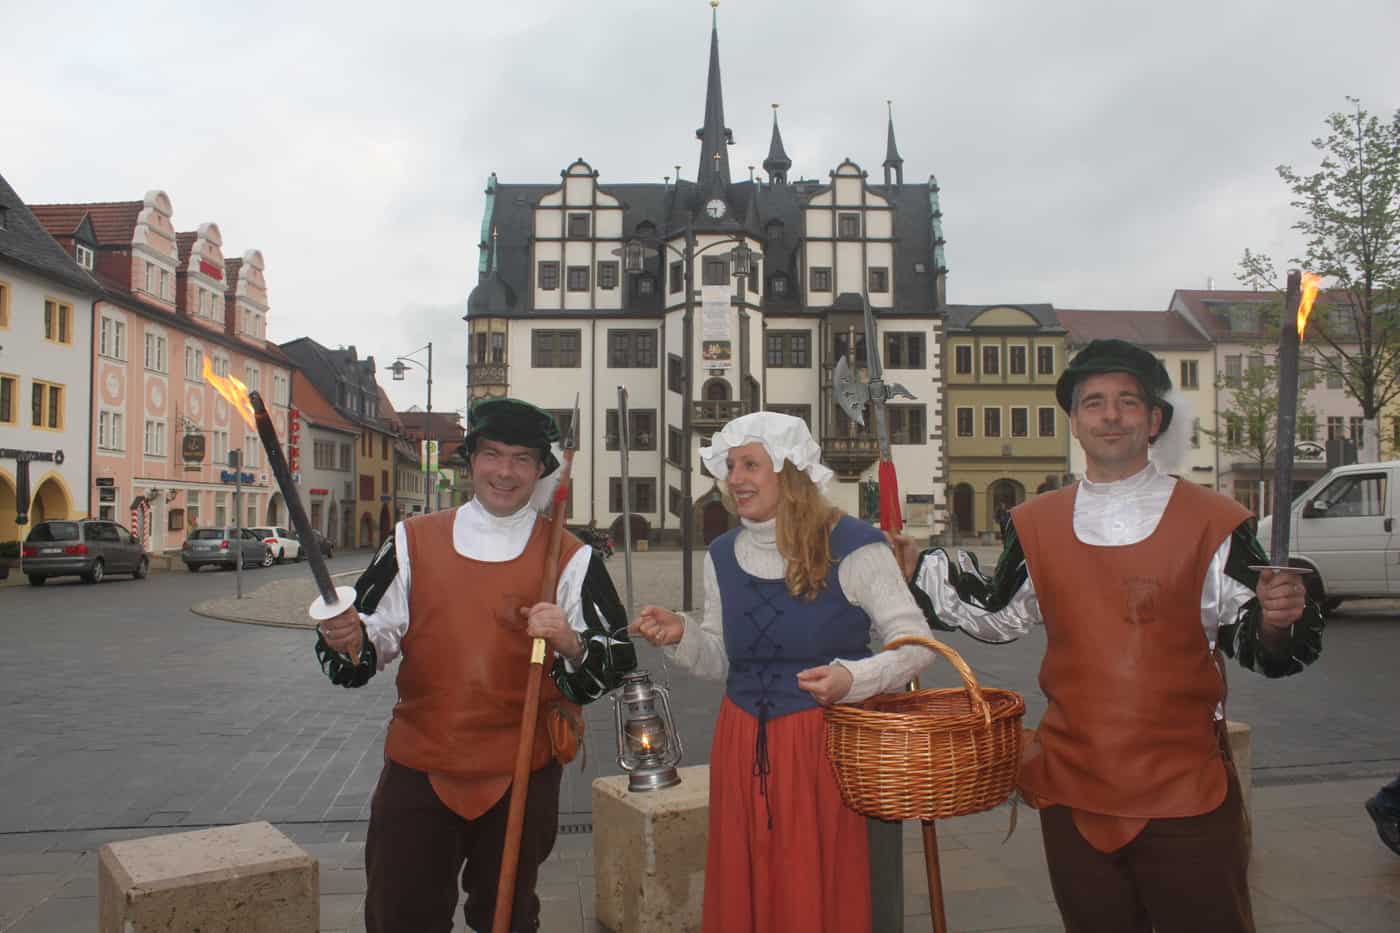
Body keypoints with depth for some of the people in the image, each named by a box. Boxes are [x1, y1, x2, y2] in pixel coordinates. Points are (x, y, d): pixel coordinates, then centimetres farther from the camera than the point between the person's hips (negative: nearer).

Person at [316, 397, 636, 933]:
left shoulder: (570, 559, -4)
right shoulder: (413, 542, 1)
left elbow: (616, 662, -6)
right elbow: (374, 640, 5)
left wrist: (570, 644, -26)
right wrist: (348, 641, -18)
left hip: (521, 777, 0)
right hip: (418, 770, 1)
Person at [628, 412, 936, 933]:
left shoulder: (850, 547, -8)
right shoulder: (722, 556, 7)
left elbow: (916, 643, -6)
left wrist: (853, 678, -22)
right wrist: (683, 636, -5)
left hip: (823, 743, -4)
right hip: (742, 747, 5)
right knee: (742, 891, 11)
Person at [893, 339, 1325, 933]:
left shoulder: (1212, 523, -5)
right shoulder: (1036, 525, 4)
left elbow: (1251, 643, -3)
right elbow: (999, 615, 16)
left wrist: (1275, 618, -25)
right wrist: (918, 569, 7)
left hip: (1185, 794, -3)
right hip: (1073, 793, 3)